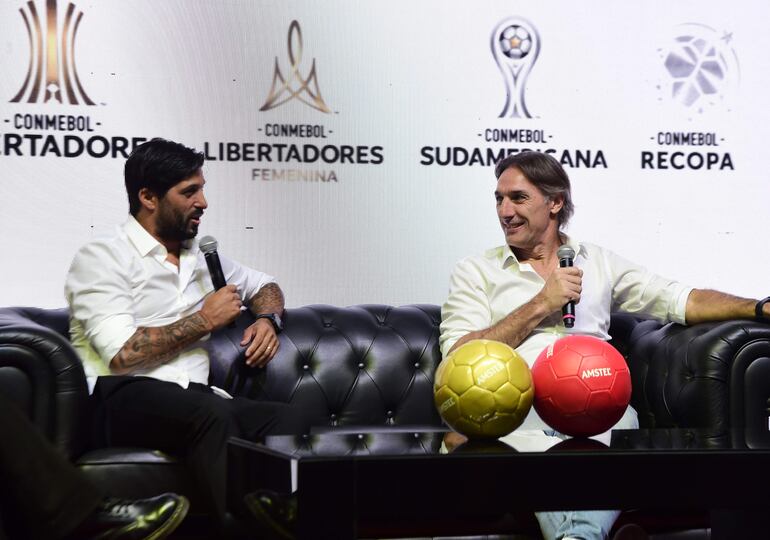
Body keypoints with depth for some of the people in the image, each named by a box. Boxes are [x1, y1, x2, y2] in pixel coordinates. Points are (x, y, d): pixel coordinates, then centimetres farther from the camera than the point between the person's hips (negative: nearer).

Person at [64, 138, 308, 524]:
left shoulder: (199, 255, 22)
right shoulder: (101, 258, -1)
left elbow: (263, 285, 38)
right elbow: (122, 354, -14)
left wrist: (267, 320, 13)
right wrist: (205, 320, -5)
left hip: (193, 397, 6)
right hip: (123, 398, -6)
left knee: (289, 419, -26)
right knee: (214, 414, -39)